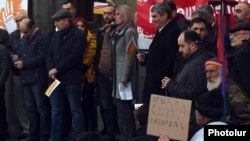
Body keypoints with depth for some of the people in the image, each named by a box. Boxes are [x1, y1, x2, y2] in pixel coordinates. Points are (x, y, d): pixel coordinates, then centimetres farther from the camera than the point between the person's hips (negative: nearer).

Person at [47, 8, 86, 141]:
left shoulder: (79, 34, -6)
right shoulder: (55, 36, 15)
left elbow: (74, 56, -15)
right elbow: (49, 54, 12)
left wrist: (57, 69, -14)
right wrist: (50, 70, -7)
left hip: (72, 79, -6)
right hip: (56, 78, 6)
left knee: (76, 110, 0)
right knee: (56, 111, 10)